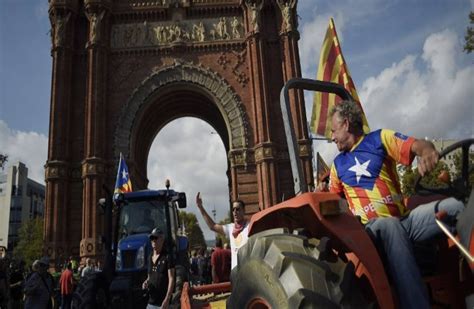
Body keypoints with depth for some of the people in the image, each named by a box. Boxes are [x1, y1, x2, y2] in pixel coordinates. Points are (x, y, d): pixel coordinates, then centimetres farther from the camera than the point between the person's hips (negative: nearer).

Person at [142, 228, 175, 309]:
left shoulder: (167, 257, -8)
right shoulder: (150, 257, 12)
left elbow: (171, 279, -12)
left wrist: (167, 299, -20)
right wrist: (146, 282, 1)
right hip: (151, 302, 7)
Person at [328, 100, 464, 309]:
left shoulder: (380, 138, 11)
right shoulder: (338, 164, 19)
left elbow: (417, 145, -3)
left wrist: (427, 152, -27)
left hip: (405, 218, 1)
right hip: (372, 227, 0)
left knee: (453, 206, -25)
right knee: (389, 225, -38)